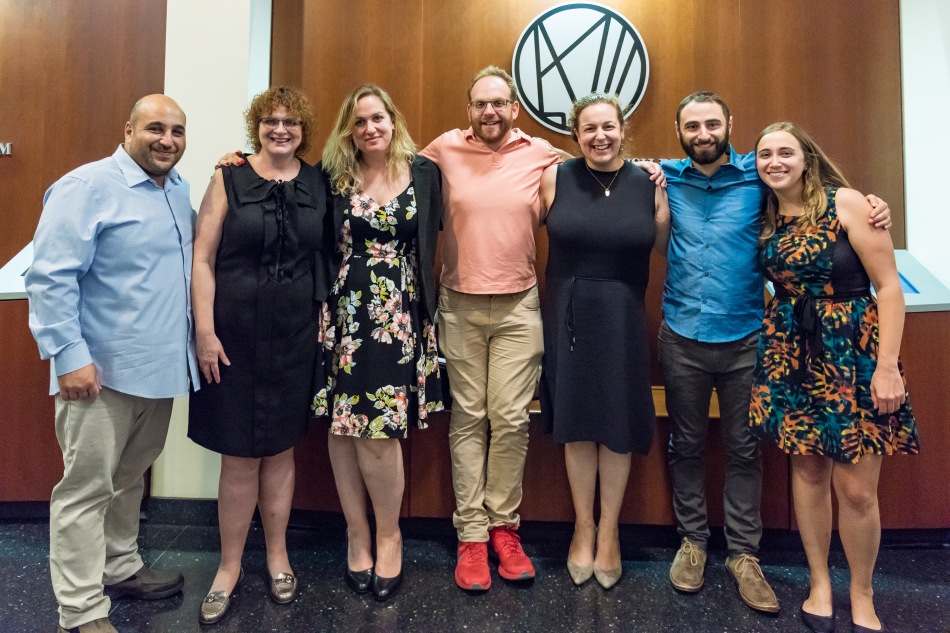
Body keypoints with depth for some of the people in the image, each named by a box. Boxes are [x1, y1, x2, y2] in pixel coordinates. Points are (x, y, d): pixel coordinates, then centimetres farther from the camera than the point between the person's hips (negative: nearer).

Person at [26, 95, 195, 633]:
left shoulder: (180, 190, 12)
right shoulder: (87, 188, -12)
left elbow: (191, 259, 25)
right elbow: (51, 277, -16)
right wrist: (70, 356, -21)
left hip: (159, 368, 8)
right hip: (102, 371, -7)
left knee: (131, 477, 21)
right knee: (87, 488, 3)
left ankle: (121, 569, 38)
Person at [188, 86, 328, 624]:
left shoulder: (317, 184, 7)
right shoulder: (230, 180, 0)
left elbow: (327, 257, 11)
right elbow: (202, 259, -4)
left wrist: (325, 316, 3)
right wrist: (205, 331, -10)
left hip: (296, 336, 2)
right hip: (236, 333, -2)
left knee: (281, 448, 13)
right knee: (240, 455, 4)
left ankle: (278, 556, 31)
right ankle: (230, 566, 24)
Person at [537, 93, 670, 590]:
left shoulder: (648, 183, 2)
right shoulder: (555, 178, -1)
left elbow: (664, 249, 6)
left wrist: (663, 204, -5)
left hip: (622, 317, 1)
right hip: (568, 314, 0)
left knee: (618, 425, 7)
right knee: (576, 423, 9)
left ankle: (609, 531, 26)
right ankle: (583, 527, 29)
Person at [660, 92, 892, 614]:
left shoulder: (758, 176, 0)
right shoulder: (665, 178, 3)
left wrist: (871, 212, -8)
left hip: (744, 338, 0)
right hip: (681, 339, 1)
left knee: (743, 449, 9)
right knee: (686, 445, 12)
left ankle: (743, 553, 24)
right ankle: (692, 541, 29)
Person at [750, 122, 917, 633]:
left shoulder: (846, 204, -7)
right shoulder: (764, 219, 7)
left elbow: (888, 286, -9)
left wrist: (887, 365, -14)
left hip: (853, 351, -4)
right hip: (791, 353, 4)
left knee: (857, 489, -1)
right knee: (807, 470, 11)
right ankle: (819, 583, 29)